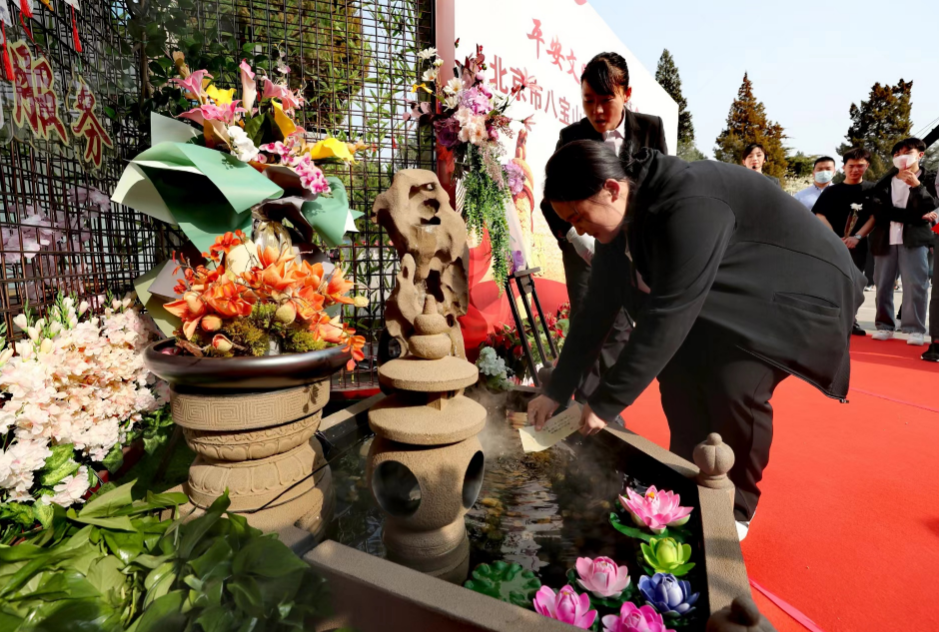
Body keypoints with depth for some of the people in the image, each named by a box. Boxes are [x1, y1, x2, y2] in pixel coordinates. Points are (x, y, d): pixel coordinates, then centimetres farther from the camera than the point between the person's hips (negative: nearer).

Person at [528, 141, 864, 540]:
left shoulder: (689, 206, -34)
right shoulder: (625, 215, -8)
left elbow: (669, 313, -36)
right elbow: (599, 305, -5)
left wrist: (606, 402, -28)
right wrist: (557, 390, -4)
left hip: (807, 287, -7)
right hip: (743, 293, 8)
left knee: (736, 382, -23)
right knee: (680, 364, -4)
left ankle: (736, 506, 2)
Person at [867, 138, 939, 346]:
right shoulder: (884, 182, 12)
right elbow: (879, 210, -1)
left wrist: (917, 186, -15)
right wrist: (916, 216, -9)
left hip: (915, 238, -2)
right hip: (885, 239, 2)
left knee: (915, 284, -9)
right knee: (883, 285, 2)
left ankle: (915, 329, -6)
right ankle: (884, 326, 10)